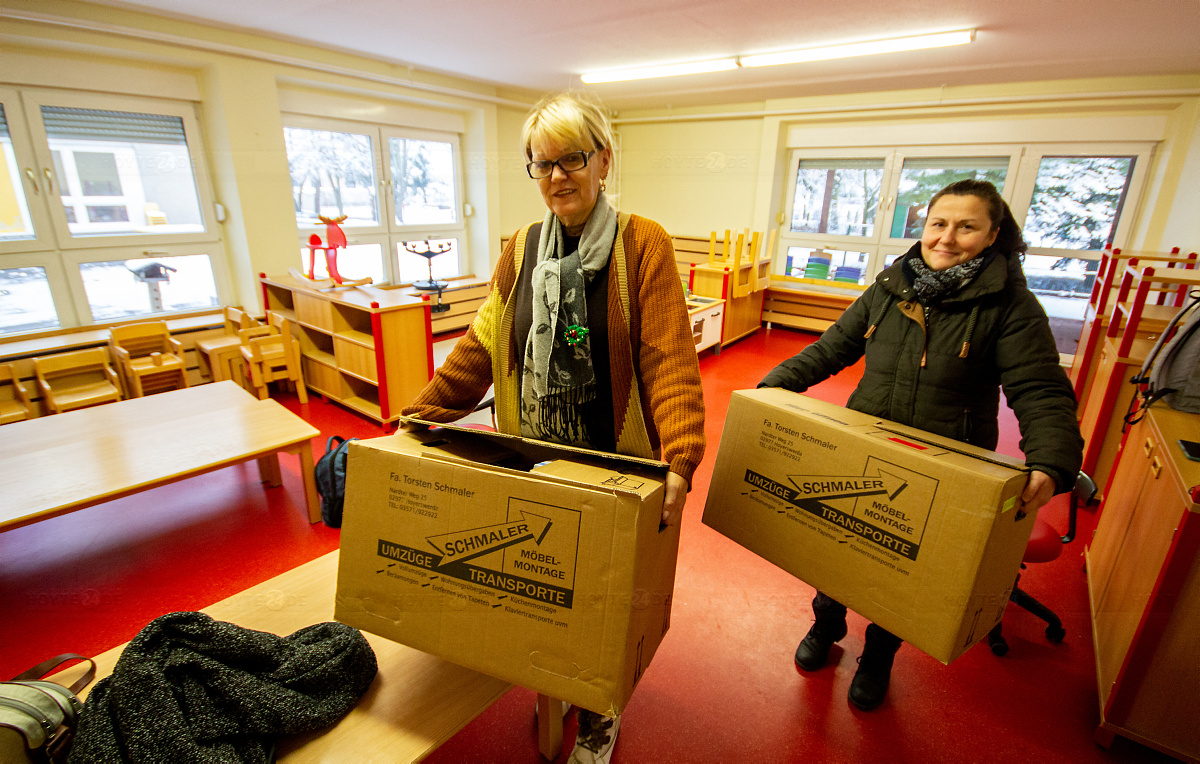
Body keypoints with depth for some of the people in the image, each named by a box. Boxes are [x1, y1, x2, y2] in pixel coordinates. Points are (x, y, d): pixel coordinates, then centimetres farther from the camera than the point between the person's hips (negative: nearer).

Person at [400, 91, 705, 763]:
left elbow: (669, 357, -18)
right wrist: (423, 411, 0)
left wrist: (679, 460, -28)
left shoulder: (643, 243, -10)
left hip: (612, 459, -3)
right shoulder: (522, 249, 5)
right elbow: (484, 343, 5)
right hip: (535, 460, 4)